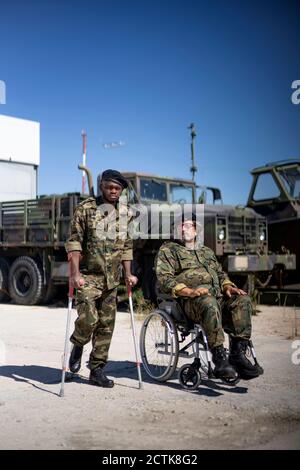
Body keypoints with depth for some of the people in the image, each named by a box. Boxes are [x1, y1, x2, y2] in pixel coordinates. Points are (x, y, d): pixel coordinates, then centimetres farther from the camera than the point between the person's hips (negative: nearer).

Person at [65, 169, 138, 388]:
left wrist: (128, 274, 9)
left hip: (112, 279, 5)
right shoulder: (86, 208, -4)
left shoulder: (125, 213, 9)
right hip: (88, 276, -4)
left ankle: (97, 369, 19)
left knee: (107, 325, 6)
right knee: (88, 319, -17)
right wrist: (75, 273, -17)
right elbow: (74, 242, -8)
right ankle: (78, 346, 17)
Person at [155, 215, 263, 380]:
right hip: (189, 300, -5)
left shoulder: (207, 251, 32)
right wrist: (189, 291, -17)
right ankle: (220, 358, -36)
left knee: (242, 301, -24)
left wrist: (227, 286, 4)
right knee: (209, 304, -39)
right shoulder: (167, 250, 14)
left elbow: (220, 273, 29)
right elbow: (164, 279, -1)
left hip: (217, 296, 6)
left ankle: (238, 353, -25)